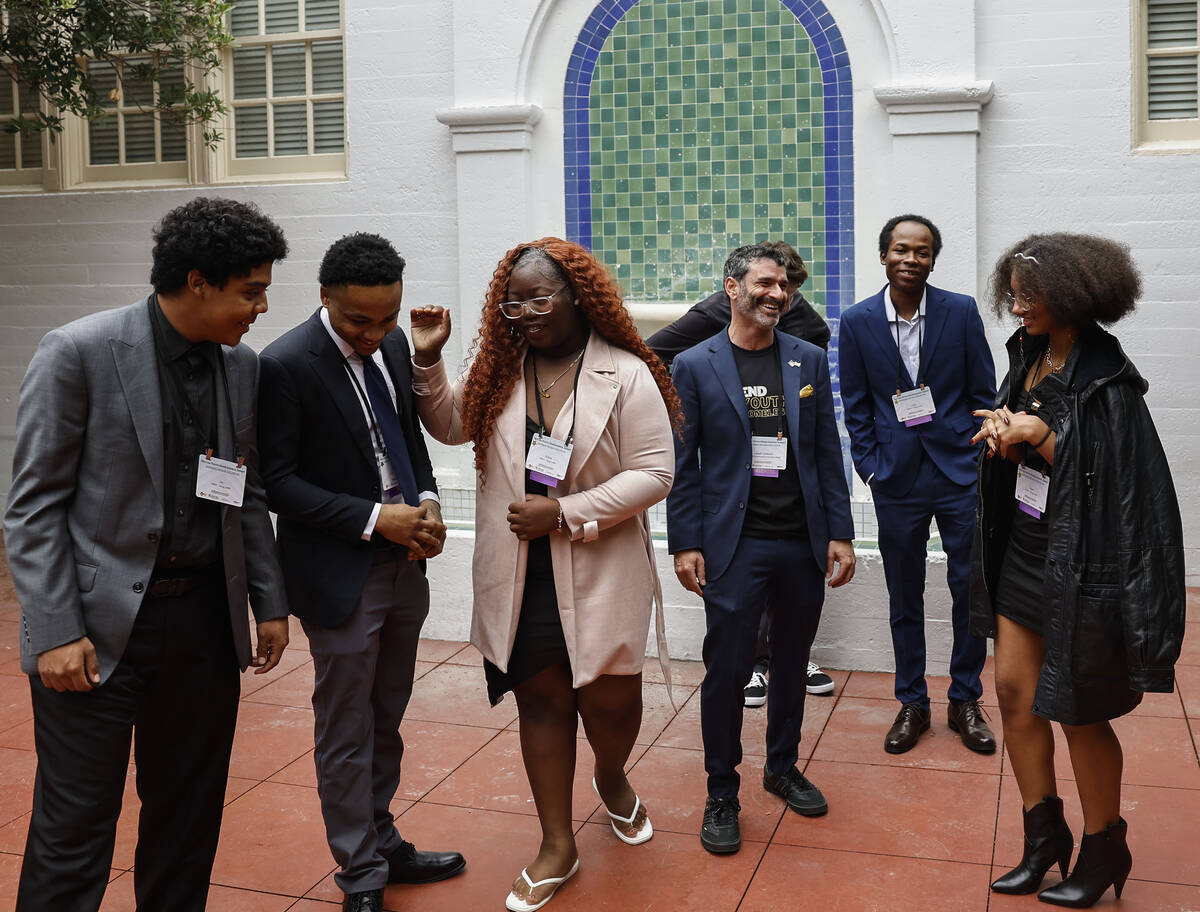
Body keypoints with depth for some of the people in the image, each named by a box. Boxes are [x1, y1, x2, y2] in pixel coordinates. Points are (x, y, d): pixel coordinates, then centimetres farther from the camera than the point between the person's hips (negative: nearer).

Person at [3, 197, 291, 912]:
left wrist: (270, 602, 11)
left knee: (190, 813, 15)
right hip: (101, 626, -5)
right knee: (76, 828, 1)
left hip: (206, 623, 5)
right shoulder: (78, 353, -10)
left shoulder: (241, 365, 6)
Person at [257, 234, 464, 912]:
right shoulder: (285, 365, -17)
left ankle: (384, 845, 37)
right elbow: (278, 482, -16)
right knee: (348, 734, 8)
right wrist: (375, 518, -21)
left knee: (387, 722, 20)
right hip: (342, 575, -6)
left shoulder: (394, 344, 3)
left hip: (405, 562, 7)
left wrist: (427, 500, -4)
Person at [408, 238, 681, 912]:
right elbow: (451, 425, 17)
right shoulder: (500, 371, 3)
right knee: (541, 700, 12)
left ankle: (612, 781, 43)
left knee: (611, 701, 5)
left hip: (600, 573, -3)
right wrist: (427, 359, 2)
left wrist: (564, 513, -18)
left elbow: (654, 475, -14)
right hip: (520, 575, 4)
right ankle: (558, 846, 27)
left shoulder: (626, 375, -11)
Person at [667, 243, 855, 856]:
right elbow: (682, 464, -1)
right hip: (735, 545, -3)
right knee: (726, 668, -2)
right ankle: (722, 793, 15)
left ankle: (782, 768, 35)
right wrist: (685, 543, -6)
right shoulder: (694, 366, -1)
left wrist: (840, 533, 3)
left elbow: (828, 454, 7)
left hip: (804, 543, 3)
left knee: (792, 662, 15)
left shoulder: (809, 361, 7)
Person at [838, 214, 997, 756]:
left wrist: (983, 461, -2)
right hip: (898, 481, 0)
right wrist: (871, 468, -2)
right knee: (904, 598, 10)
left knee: (971, 589, 5)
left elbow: (984, 392, 3)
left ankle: (965, 701, 23)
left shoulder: (961, 311, -1)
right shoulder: (857, 322, 0)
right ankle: (911, 704, 25)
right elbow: (856, 407, 4)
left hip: (960, 473, 0)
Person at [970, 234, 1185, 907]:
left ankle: (1105, 850, 25)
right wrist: (1002, 436, -6)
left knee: (1076, 710, 4)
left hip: (1081, 565, -7)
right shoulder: (1028, 355, 6)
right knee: (1015, 689, 9)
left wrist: (1039, 436, -21)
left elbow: (1116, 477, -19)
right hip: (1024, 550, 8)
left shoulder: (1105, 378, -17)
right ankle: (1045, 835, 26)